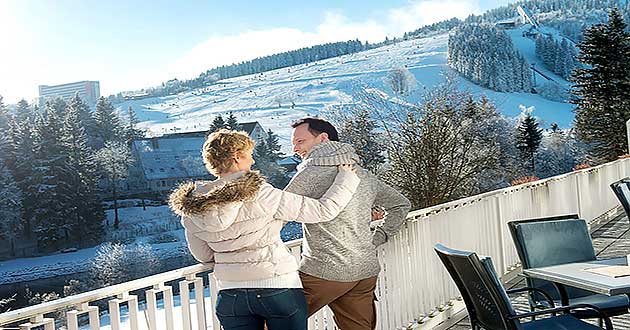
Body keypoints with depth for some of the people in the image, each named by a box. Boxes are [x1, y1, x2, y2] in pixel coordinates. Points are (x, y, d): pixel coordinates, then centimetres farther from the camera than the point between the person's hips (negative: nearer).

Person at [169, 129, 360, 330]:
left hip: (230, 296, 4)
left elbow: (204, 256, 9)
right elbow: (324, 210, -14)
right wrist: (346, 177, 2)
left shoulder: (191, 210, -4)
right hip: (278, 289, -4)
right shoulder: (260, 195, -19)